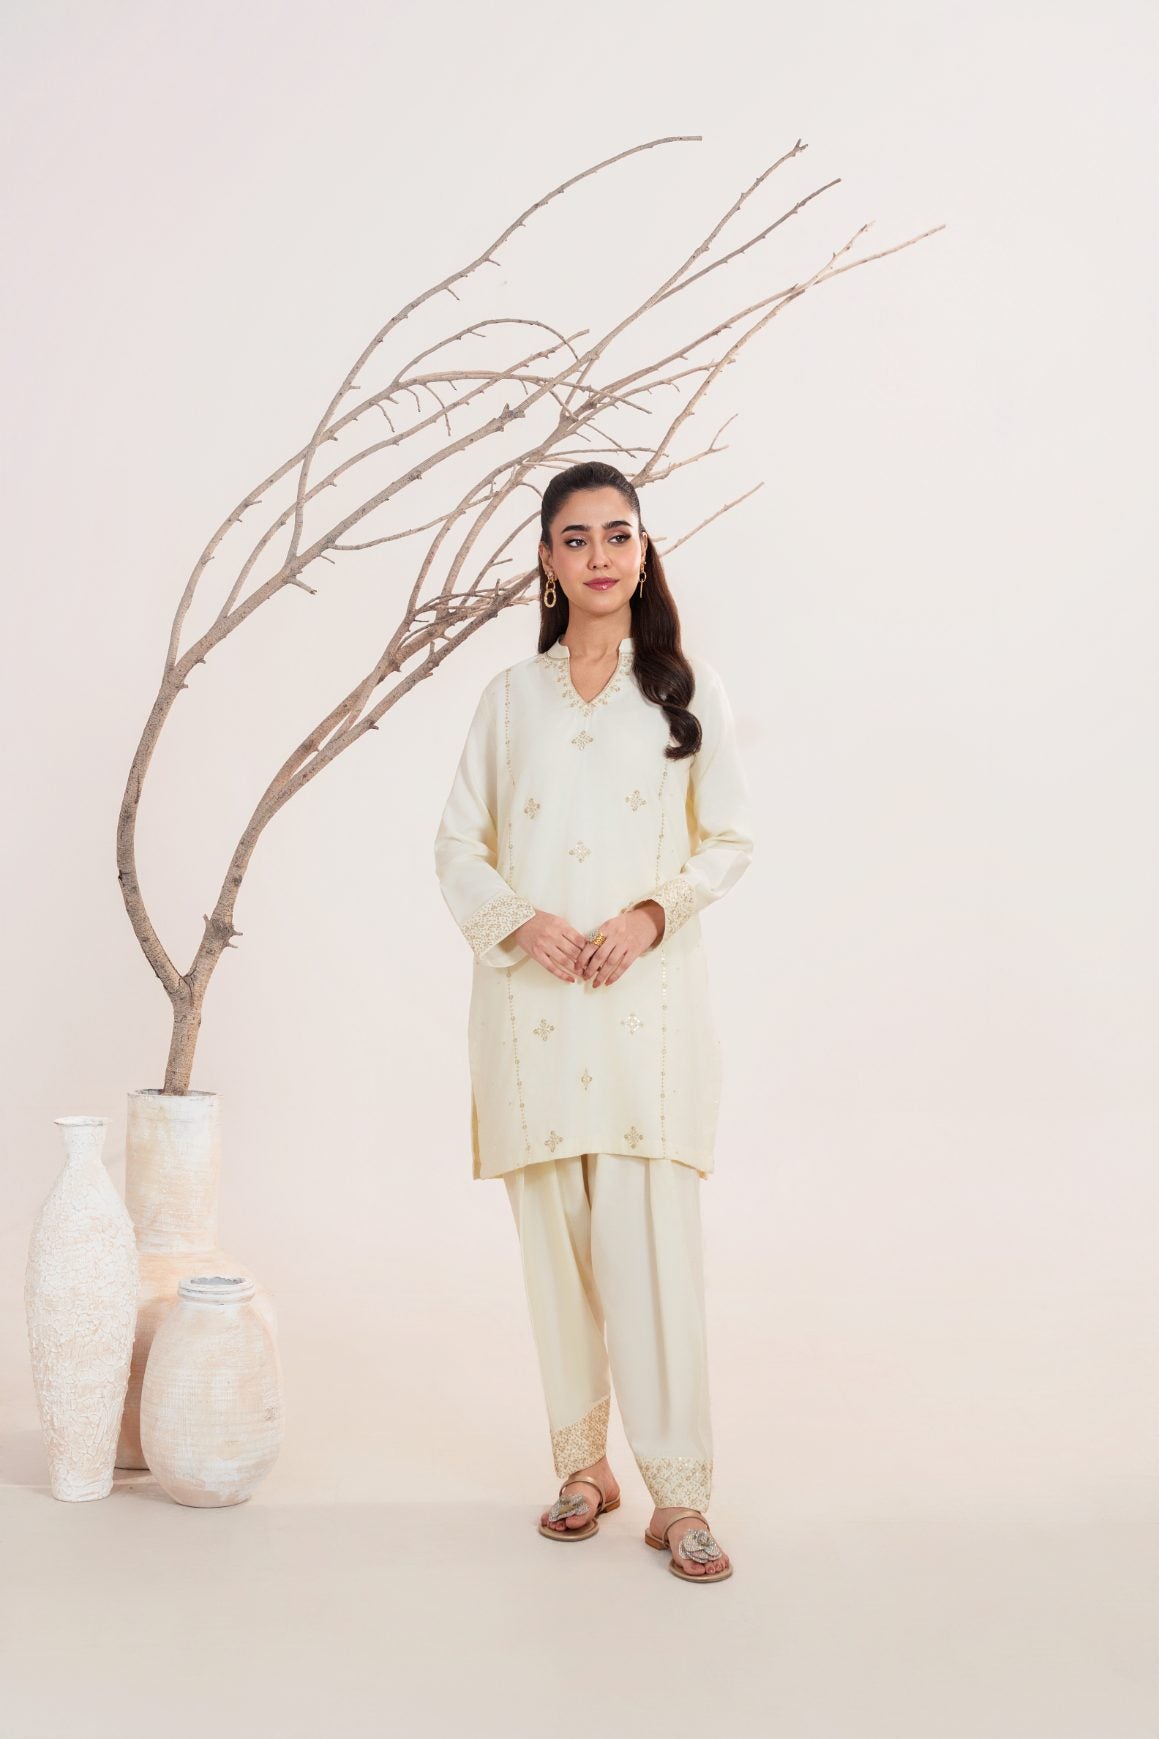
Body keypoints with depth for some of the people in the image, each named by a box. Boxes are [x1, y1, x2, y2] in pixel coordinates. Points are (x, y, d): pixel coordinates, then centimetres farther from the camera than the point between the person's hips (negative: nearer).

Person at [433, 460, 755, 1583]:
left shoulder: (687, 689, 7)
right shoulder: (511, 696, 11)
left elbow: (730, 839, 7)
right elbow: (457, 845, 10)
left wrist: (652, 914, -9)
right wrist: (523, 921, -8)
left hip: (643, 995, -2)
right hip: (530, 996, 2)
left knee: (646, 1235, -8)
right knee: (553, 1236, 6)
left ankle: (678, 1493, -1)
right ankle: (582, 1462, 20)